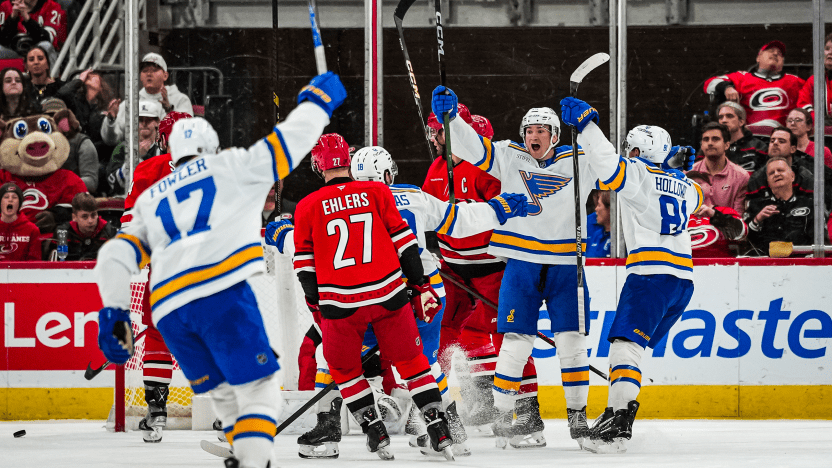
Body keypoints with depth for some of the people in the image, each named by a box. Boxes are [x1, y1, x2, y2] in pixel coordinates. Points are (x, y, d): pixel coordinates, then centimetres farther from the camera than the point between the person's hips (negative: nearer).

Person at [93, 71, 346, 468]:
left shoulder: (150, 200, 31)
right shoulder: (229, 167, 19)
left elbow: (115, 257, 21)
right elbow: (291, 142, 21)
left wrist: (113, 314, 18)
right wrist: (317, 100, 37)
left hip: (168, 309, 5)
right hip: (221, 290, -5)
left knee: (224, 393, 19)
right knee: (258, 389, -5)